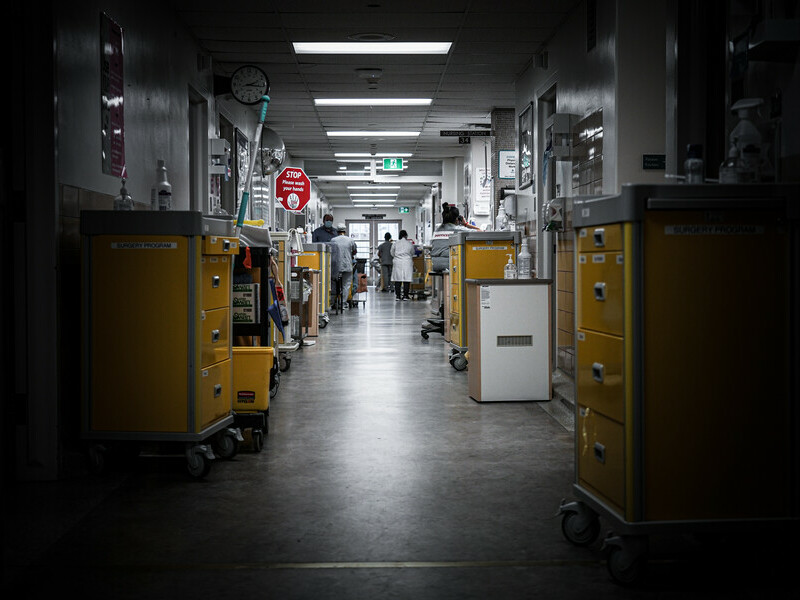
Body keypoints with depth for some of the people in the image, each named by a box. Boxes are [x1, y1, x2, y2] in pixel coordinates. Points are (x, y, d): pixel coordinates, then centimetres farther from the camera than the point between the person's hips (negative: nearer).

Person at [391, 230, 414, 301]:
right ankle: (405, 295, 1)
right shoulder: (410, 244, -3)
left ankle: (397, 295, 5)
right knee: (406, 279, 1)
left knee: (397, 280, 5)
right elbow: (412, 253, 9)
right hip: (407, 262, -2)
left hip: (397, 263, 2)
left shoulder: (396, 243, 0)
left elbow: (392, 253, 9)